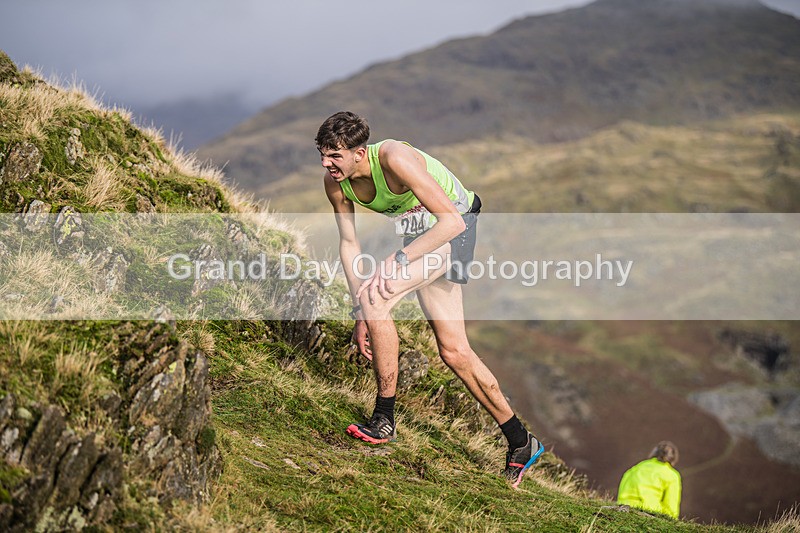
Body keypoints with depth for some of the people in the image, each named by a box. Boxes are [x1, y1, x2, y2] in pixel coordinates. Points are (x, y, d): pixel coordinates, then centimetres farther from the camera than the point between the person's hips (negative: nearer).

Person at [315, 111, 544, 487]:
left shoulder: (394, 159, -32)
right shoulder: (335, 181, -11)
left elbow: (451, 220, -34)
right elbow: (348, 243, -4)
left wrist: (398, 259, -40)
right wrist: (360, 316, -9)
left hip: (455, 226, -8)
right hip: (420, 234, 8)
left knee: (376, 298, -26)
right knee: (454, 351, 7)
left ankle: (384, 421, -15)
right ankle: (521, 444, 20)